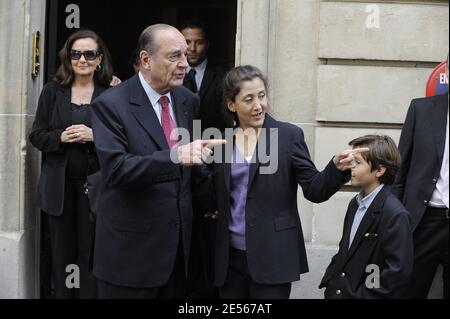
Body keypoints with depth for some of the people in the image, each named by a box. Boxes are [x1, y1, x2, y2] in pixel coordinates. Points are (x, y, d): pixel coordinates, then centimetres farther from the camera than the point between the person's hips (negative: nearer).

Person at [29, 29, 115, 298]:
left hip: (95, 184, -2)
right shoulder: (52, 92, 5)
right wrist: (61, 137, -14)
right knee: (62, 253, 11)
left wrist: (94, 136, -18)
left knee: (91, 253, 2)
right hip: (60, 184, 2)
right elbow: (36, 136, 5)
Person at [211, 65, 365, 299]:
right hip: (230, 255, 4)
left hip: (272, 256, -3)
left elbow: (314, 190, -7)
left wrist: (337, 168, -25)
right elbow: (219, 198, 11)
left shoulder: (289, 135, -4)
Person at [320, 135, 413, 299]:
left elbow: (399, 271, -18)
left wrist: (362, 295, -15)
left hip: (364, 294, -7)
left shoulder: (395, 214, -15)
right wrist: (330, 280, 5)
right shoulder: (355, 203, 10)